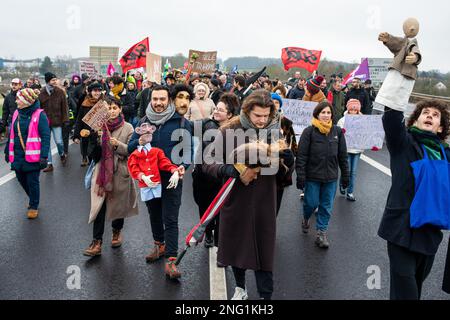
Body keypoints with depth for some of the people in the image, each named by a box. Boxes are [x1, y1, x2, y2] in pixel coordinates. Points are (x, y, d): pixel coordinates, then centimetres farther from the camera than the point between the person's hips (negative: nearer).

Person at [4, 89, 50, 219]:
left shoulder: (39, 115, -11)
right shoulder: (16, 114, 8)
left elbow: (45, 136, -14)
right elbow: (12, 134, 16)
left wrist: (44, 156, -19)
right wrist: (8, 151, 17)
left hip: (33, 156, -6)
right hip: (18, 156, 6)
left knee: (32, 182, 3)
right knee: (22, 180, 16)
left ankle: (34, 206, 22)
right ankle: (33, 199, 38)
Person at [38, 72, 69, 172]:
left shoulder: (60, 92, -1)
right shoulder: (41, 94, -2)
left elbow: (64, 106, -1)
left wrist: (65, 119, -6)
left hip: (57, 121, -1)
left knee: (59, 141, -1)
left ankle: (62, 155, 32)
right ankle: (49, 164, 12)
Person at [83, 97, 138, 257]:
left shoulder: (128, 128, -2)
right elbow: (93, 151, 7)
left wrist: (118, 145, -20)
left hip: (120, 172, -1)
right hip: (102, 171, 1)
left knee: (118, 204, 14)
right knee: (99, 206, -4)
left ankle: (117, 231, 38)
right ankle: (97, 242, 0)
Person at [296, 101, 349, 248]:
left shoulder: (337, 131, 3)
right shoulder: (309, 131, -7)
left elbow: (343, 155, 8)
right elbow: (301, 155, -8)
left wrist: (345, 175, 8)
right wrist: (300, 176, -12)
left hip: (331, 176, 3)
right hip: (312, 175, -3)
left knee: (326, 206, 7)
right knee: (311, 203, 5)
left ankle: (321, 232, 20)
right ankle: (306, 218, 37)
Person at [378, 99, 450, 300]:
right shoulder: (403, 143, -4)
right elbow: (391, 118, -21)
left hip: (431, 230, 5)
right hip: (403, 229, -5)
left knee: (417, 285, 20)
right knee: (404, 290, -4)